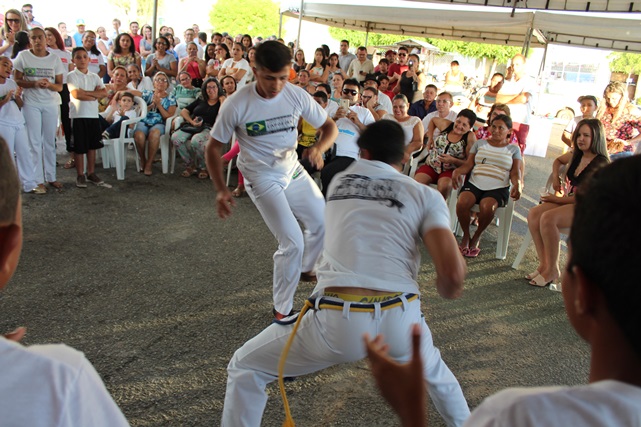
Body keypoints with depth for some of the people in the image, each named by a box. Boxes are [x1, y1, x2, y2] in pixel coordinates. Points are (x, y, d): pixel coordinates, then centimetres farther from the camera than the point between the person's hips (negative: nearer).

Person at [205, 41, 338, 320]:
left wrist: (318, 148, -24)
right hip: (262, 178, -5)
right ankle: (282, 310, 7)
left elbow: (329, 127, -2)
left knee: (323, 223, 12)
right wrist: (221, 189, -17)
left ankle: (305, 269, 43)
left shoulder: (296, 96, -11)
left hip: (293, 171, 5)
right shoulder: (236, 105, -20)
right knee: (292, 242, -13)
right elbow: (213, 147, -9)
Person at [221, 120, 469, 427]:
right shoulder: (425, 195, 9)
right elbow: (453, 273, -3)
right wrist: (447, 290, 20)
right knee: (432, 368, 38)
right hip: (399, 320, 2)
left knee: (244, 367, 21)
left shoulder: (339, 182, 17)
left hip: (337, 321, -1)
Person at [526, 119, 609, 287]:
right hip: (569, 200, 8)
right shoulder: (576, 154, 8)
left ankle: (552, 270, -19)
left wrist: (559, 199, -14)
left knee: (548, 218, -32)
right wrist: (555, 177, 11)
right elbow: (558, 161, 31)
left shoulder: (601, 164, -15)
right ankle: (544, 264, -13)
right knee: (533, 214, -16)